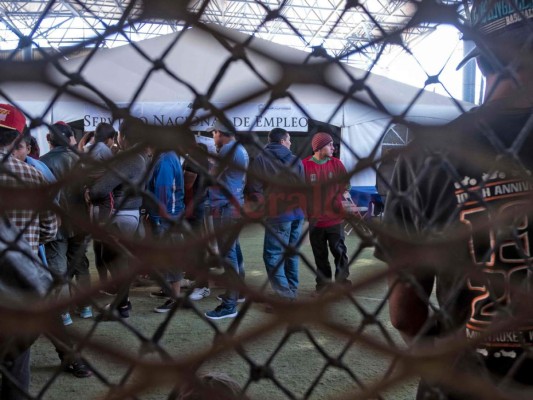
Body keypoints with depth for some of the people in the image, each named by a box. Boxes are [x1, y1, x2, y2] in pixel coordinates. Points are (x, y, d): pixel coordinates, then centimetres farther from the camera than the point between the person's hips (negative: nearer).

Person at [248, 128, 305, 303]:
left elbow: (256, 189, -5)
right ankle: (292, 292, 20)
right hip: (297, 213, 5)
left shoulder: (261, 159, -3)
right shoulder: (296, 160, 9)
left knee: (273, 256, -3)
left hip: (278, 215, -5)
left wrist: (262, 203, 11)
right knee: (292, 254, 14)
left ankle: (285, 296, -8)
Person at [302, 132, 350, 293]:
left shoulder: (337, 163, 0)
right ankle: (323, 281, 25)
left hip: (335, 218, 1)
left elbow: (344, 186, 6)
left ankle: (342, 279, 19)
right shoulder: (305, 165, -8)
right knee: (320, 254, 11)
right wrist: (305, 211, -5)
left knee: (339, 250, 6)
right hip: (315, 219, -1)